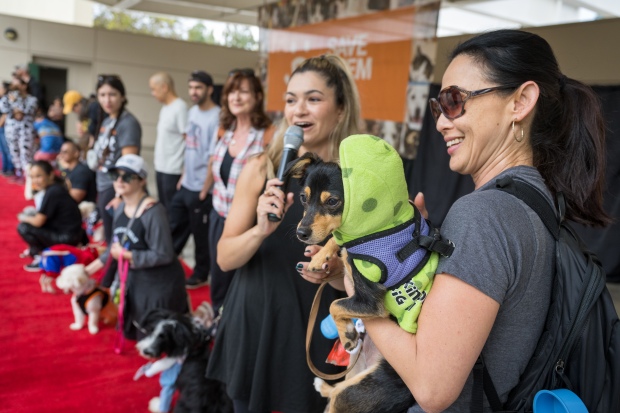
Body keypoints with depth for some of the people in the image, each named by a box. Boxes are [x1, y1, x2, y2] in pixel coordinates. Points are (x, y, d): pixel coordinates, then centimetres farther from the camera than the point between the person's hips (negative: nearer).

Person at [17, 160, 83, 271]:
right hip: (69, 232, 10)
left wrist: (24, 218, 2)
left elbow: (38, 222, -17)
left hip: (67, 237, -10)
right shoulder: (56, 187, 6)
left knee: (23, 227, -9)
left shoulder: (52, 192, -21)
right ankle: (37, 249, 17)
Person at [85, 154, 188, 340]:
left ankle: (183, 310, 26)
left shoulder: (153, 212, -27)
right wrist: (89, 269, 10)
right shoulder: (120, 209, 0)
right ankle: (177, 306, 37)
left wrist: (127, 255, -22)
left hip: (160, 283, -8)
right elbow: (116, 247, 10)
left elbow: (163, 255, -27)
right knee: (131, 332, 23)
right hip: (135, 280, 8)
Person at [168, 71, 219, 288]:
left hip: (200, 189, -7)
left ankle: (201, 273, 25)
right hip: (185, 185, 7)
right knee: (174, 228, 18)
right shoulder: (192, 111, 7)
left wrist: (204, 191, -15)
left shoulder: (216, 118, -18)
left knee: (201, 234, 8)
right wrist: (183, 176, 14)